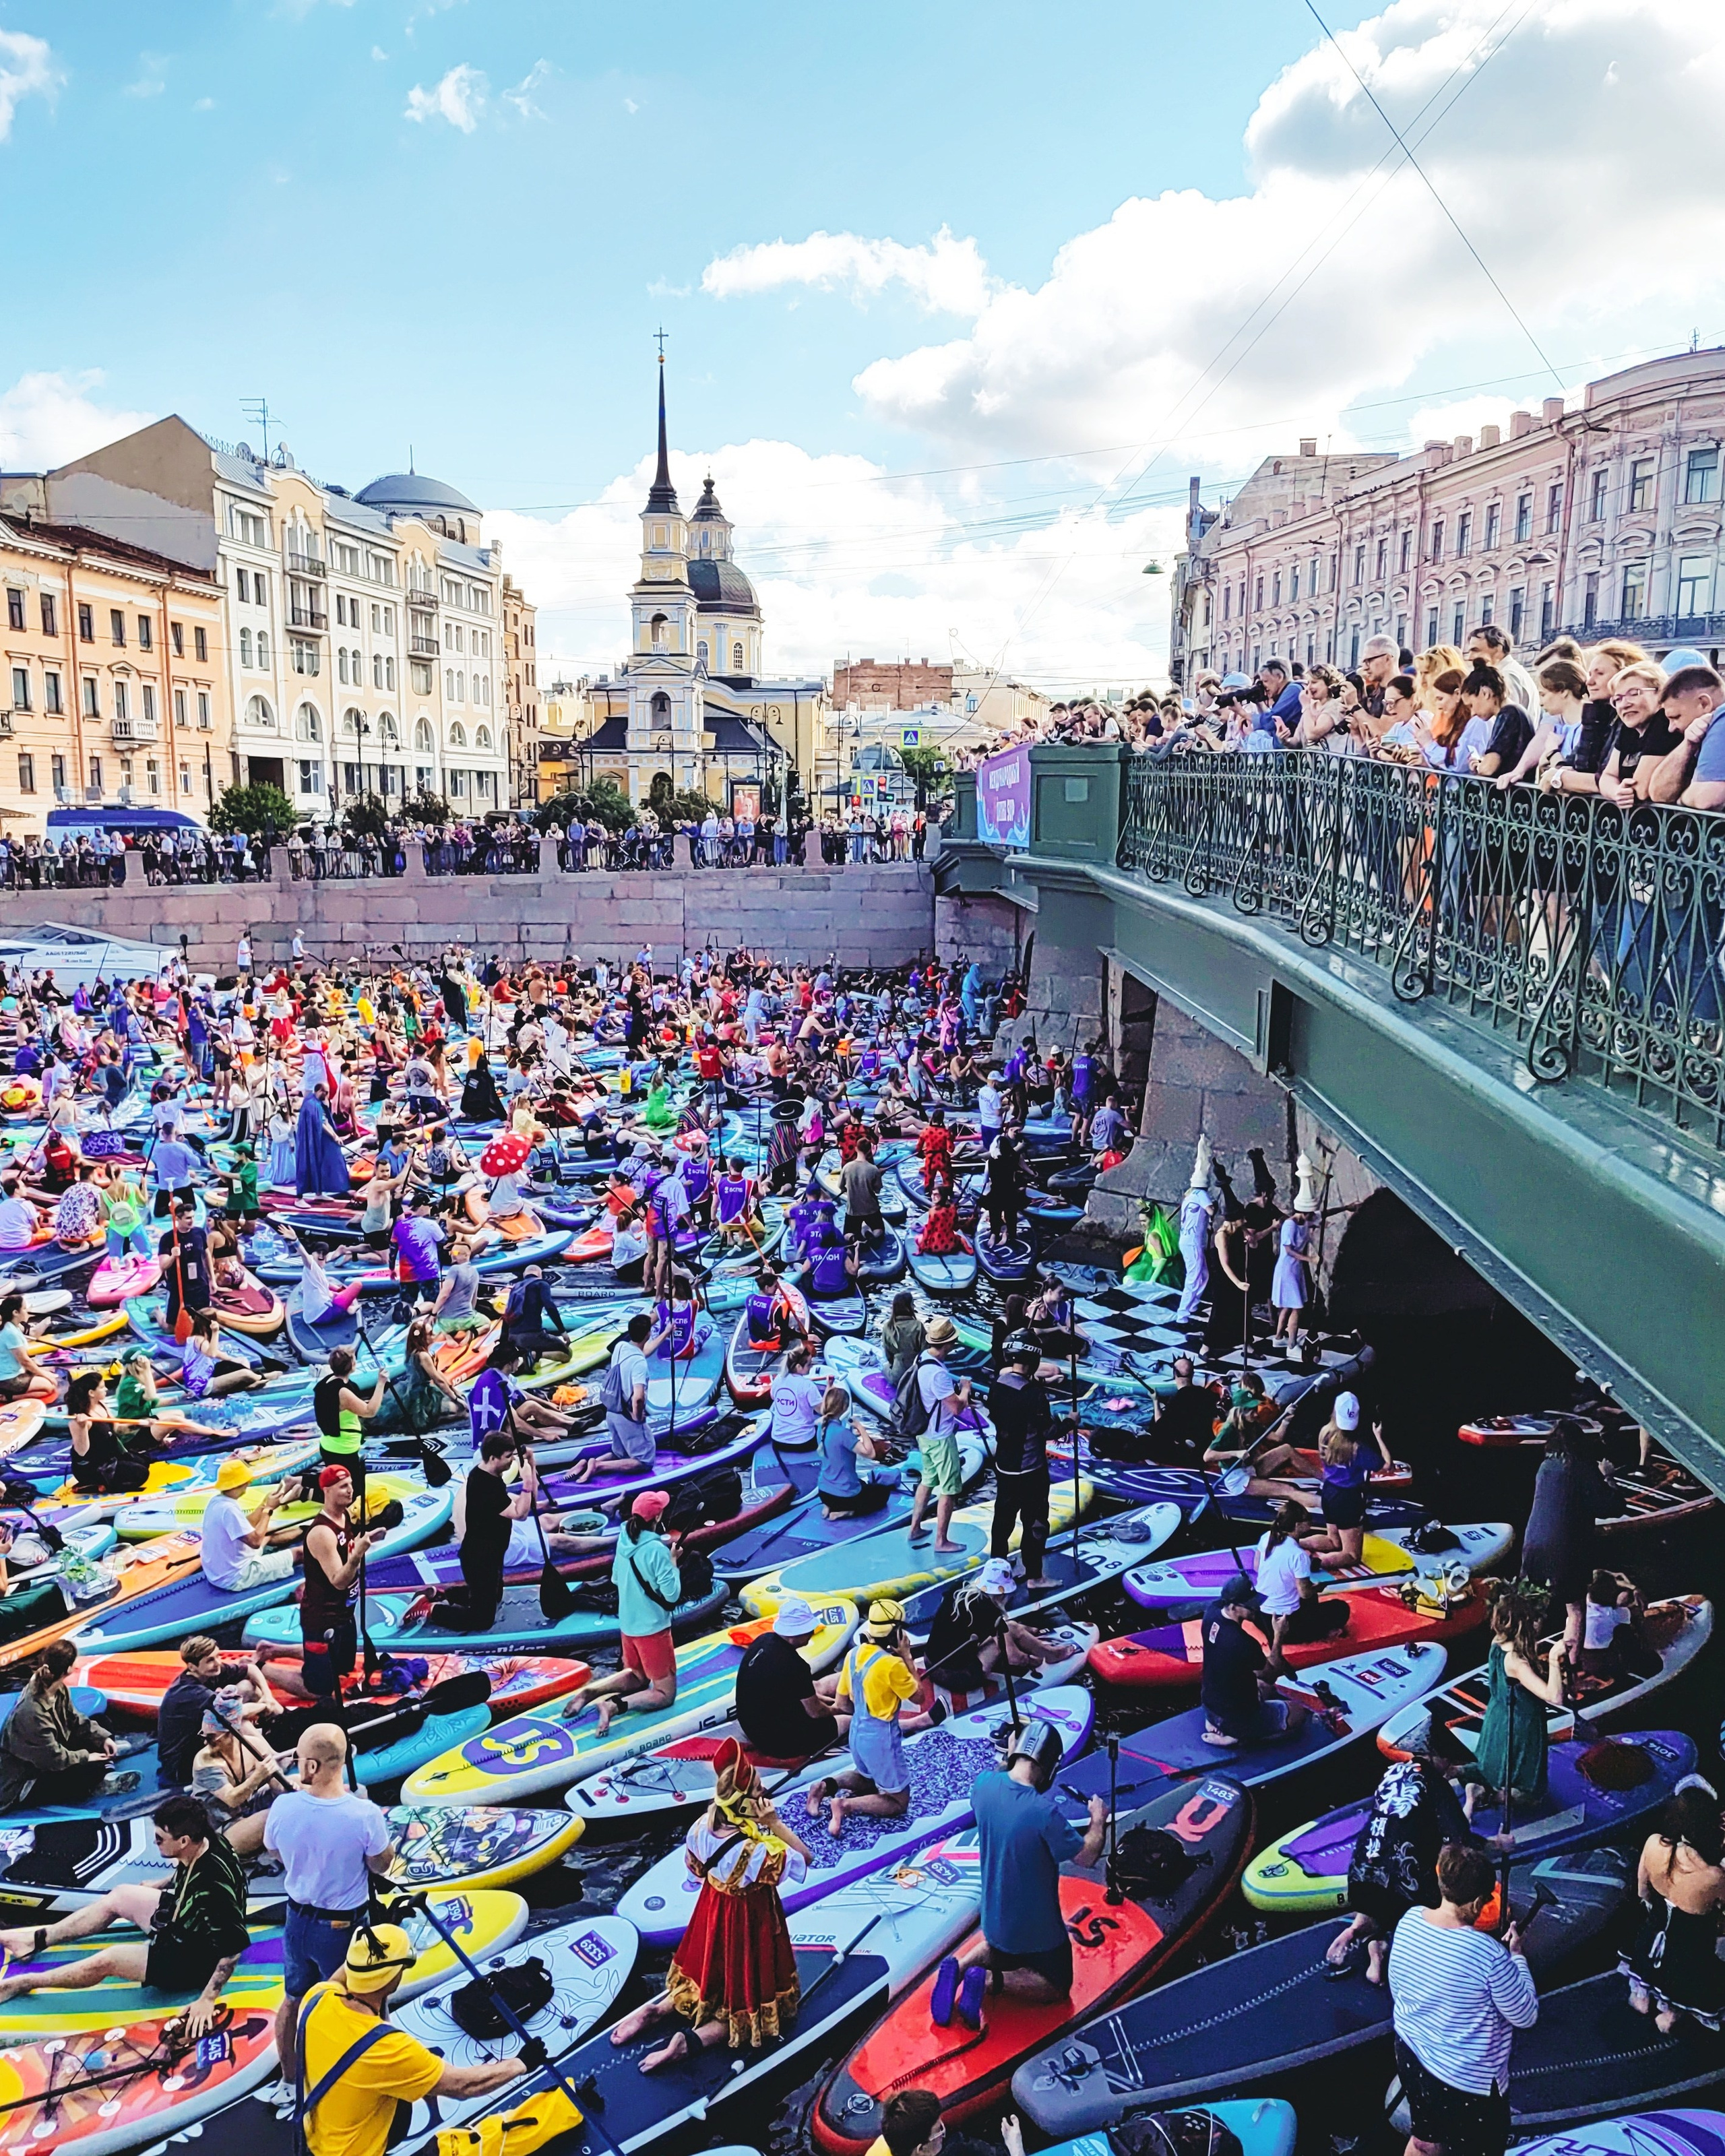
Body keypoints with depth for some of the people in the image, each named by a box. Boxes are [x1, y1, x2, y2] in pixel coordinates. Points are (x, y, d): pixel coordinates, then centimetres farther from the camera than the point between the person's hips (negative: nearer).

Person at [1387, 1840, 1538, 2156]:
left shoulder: (1409, 1920, -11)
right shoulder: (1488, 1953, -31)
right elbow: (1526, 2015, -15)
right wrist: (1516, 1955, -4)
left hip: (1410, 2057, 6)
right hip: (1466, 2081, -6)